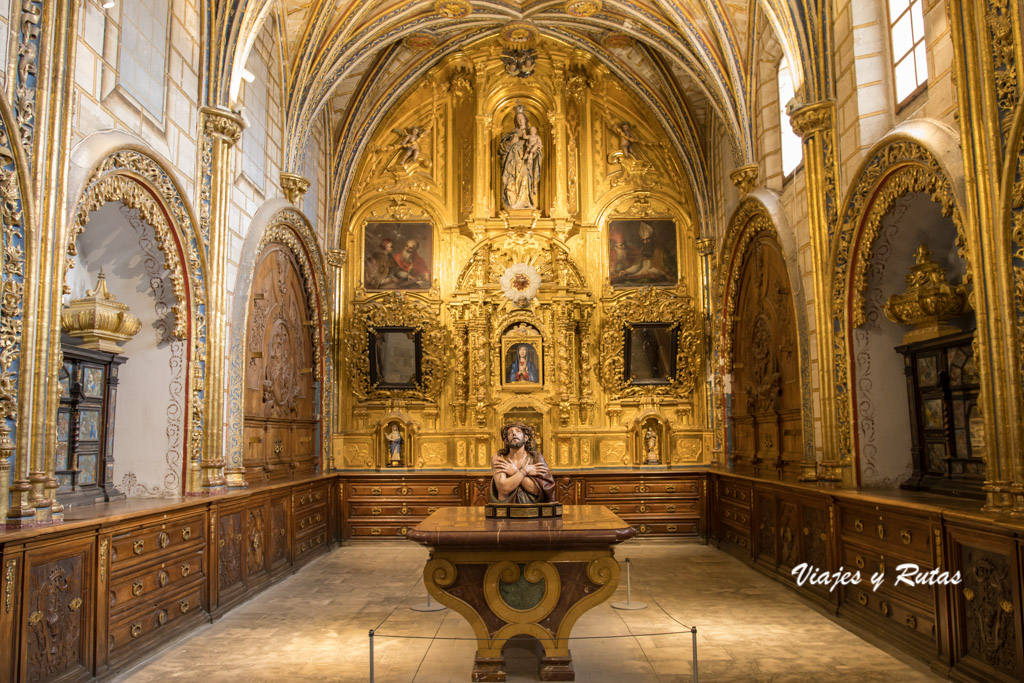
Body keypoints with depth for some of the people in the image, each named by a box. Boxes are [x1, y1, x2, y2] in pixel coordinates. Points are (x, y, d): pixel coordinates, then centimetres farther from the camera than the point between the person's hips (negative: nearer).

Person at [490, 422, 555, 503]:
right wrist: (525, 471, -9)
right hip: (506, 507, -1)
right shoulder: (498, 459, -1)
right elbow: (503, 489, -14)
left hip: (531, 506, 1)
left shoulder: (536, 457, 0)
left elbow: (538, 490, -9)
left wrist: (515, 472, -9)